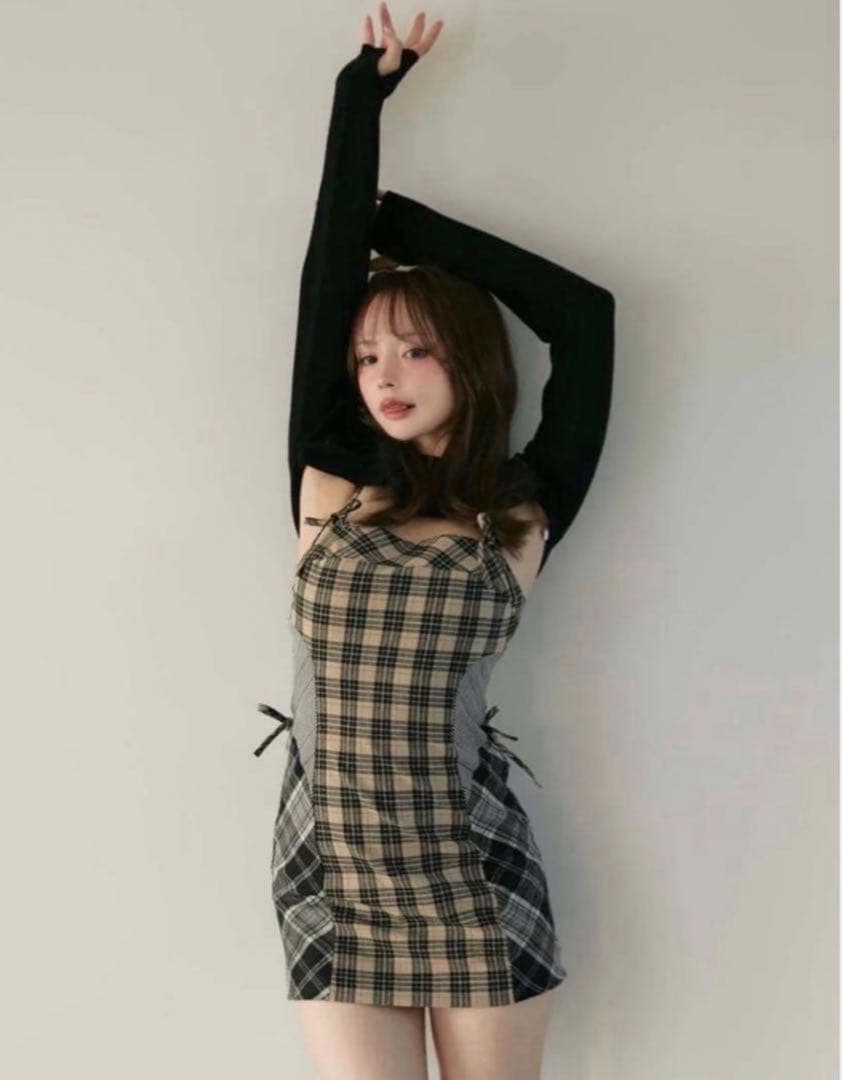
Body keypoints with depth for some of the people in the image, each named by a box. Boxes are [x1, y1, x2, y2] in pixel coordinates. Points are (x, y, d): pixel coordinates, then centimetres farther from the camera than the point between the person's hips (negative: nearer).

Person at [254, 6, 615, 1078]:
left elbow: (585, 314, -1)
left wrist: (402, 222, 7)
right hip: (331, 866, 1)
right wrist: (363, 94, 6)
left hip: (472, 863, -1)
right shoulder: (331, 484, 3)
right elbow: (323, 286, 0)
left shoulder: (524, 515, 0)